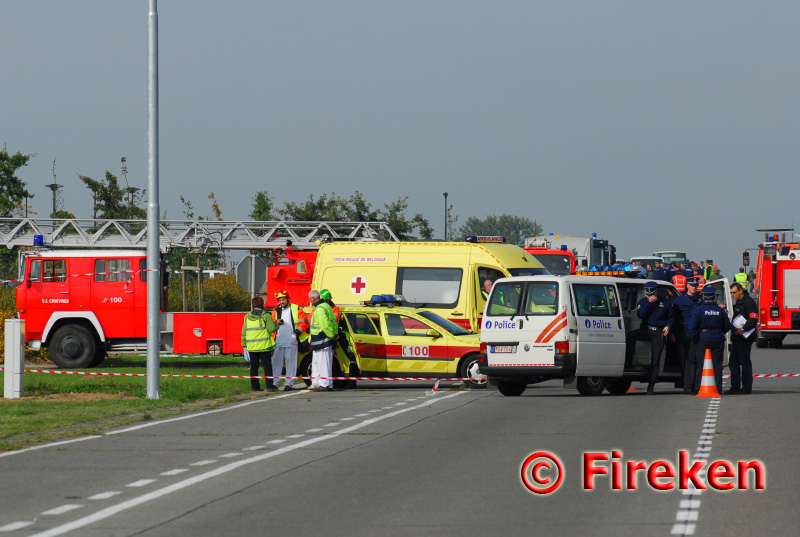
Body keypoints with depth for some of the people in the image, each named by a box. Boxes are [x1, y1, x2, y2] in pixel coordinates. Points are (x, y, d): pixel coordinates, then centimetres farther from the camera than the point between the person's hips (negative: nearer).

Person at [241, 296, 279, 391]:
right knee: (267, 366, -1)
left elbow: (244, 331, 9)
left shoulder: (248, 316, 8)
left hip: (251, 347, 4)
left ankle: (255, 386, 9)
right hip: (264, 346, -4)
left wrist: (244, 343, 15)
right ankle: (270, 386, -5)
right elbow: (272, 328, -11)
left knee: (254, 367, 9)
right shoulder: (265, 316, -8)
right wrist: (277, 324, 9)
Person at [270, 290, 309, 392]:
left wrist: (298, 331, -9)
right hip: (278, 341, 3)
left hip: (291, 341, -3)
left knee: (291, 362, -1)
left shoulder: (296, 309, 5)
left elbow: (303, 322, 4)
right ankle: (274, 383, 3)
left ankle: (289, 383, 2)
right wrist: (276, 323, -2)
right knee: (276, 362, 0)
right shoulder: (276, 311, 16)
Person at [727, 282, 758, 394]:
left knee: (745, 362, -5)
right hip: (736, 338, 10)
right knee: (733, 363, 9)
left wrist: (743, 329, -28)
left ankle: (747, 387, -1)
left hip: (745, 338, -10)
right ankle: (735, 386, 14)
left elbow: (753, 319, -20)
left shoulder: (749, 302, -11)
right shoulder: (737, 303, 20)